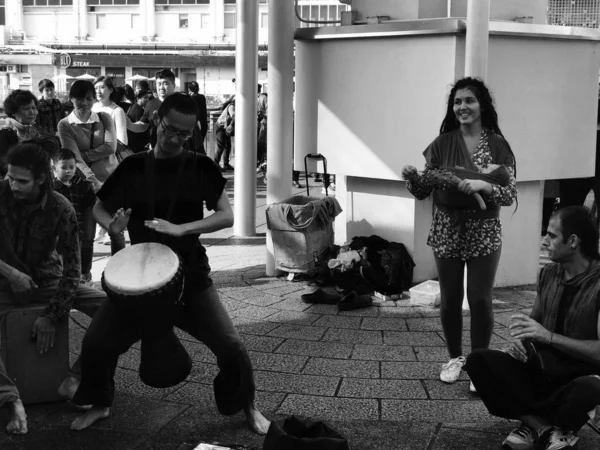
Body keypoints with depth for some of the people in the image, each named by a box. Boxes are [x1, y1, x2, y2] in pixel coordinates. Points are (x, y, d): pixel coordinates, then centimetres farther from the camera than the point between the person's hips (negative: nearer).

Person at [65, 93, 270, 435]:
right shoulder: (133, 167, 0)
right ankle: (100, 404, 23)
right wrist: (113, 224, -14)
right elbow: (100, 208, 10)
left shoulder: (201, 167, -6)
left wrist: (180, 229, -28)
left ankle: (249, 406, 15)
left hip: (190, 274, -2)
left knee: (230, 345, -12)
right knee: (96, 343, -5)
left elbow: (227, 216, -14)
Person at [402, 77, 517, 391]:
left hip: (484, 232, -2)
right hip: (447, 230, 2)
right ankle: (455, 357, 27)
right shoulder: (442, 144, 0)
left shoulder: (497, 145, -4)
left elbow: (510, 195, -7)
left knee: (480, 298, -2)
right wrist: (411, 177, -19)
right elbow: (424, 191, 2)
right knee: (450, 298, 9)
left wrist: (483, 185, -25)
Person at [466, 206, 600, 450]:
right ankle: (546, 428, -16)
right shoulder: (548, 274, 3)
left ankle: (533, 425, -9)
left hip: (577, 379, -5)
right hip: (538, 371, 6)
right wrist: (520, 339, -8)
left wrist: (549, 336, -27)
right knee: (478, 360, -16)